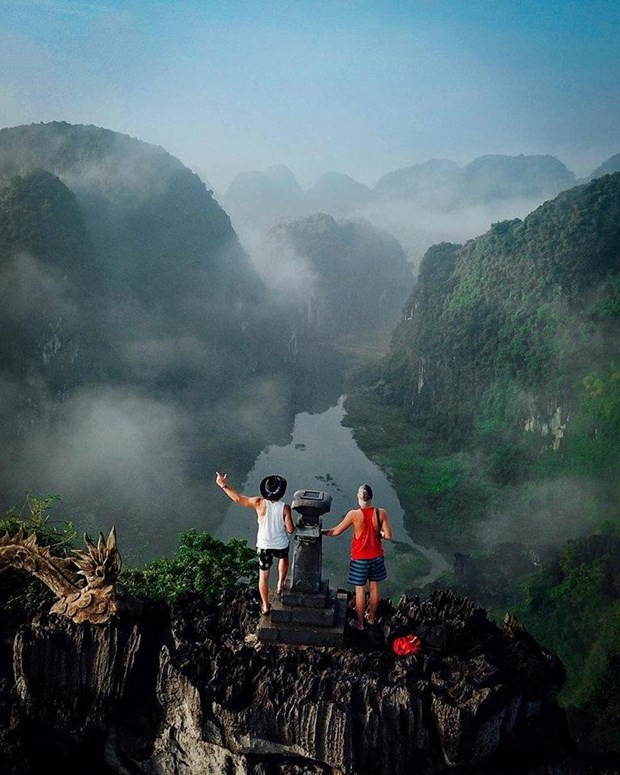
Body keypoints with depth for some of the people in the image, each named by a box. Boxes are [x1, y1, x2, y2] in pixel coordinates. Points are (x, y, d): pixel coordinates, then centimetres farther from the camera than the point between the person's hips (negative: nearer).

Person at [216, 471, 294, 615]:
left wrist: (224, 485, -3)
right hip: (281, 545, 0)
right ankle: (280, 585, 49)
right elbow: (290, 529, -16)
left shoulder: (260, 503, -21)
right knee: (284, 558, 36)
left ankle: (266, 606, 27)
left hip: (264, 546, 0)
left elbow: (238, 499, -13)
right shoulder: (285, 508, -22)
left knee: (263, 575, 16)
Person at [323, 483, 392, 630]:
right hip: (376, 557, 2)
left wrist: (321, 532, 7)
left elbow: (336, 531, -9)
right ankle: (371, 617, 36)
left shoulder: (354, 514, -18)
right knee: (374, 587, 19)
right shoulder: (381, 513, -13)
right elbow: (388, 536, -12)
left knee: (360, 590, 9)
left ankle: (359, 623, 20)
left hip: (359, 558, -2)